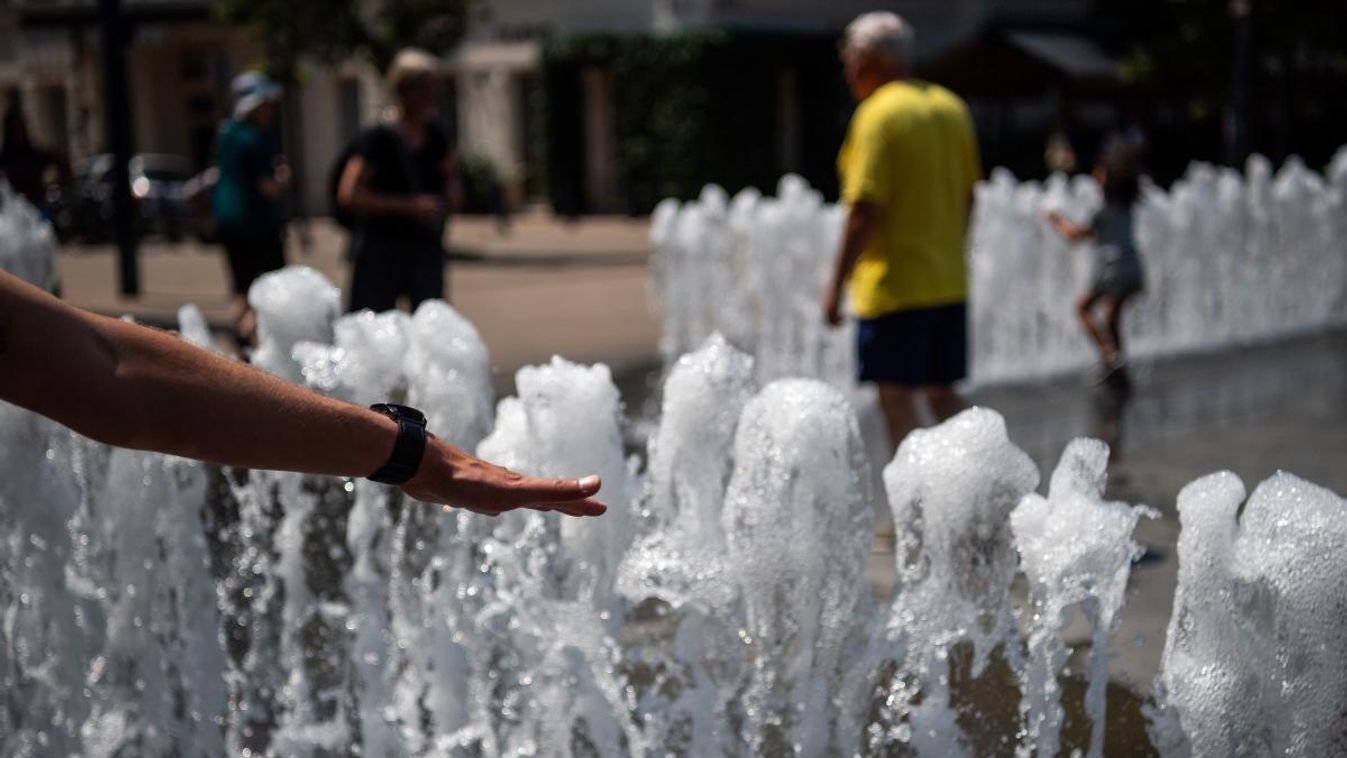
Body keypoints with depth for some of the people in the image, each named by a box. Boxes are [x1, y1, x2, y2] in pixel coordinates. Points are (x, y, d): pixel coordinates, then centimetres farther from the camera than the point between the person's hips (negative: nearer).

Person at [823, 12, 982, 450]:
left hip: (895, 286, -8)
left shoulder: (878, 114, -13)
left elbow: (865, 208, -18)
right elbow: (967, 195, 15)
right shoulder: (952, 108, 10)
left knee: (896, 399, -2)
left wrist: (837, 284, -13)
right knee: (942, 396, 15)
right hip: (949, 283, 8)